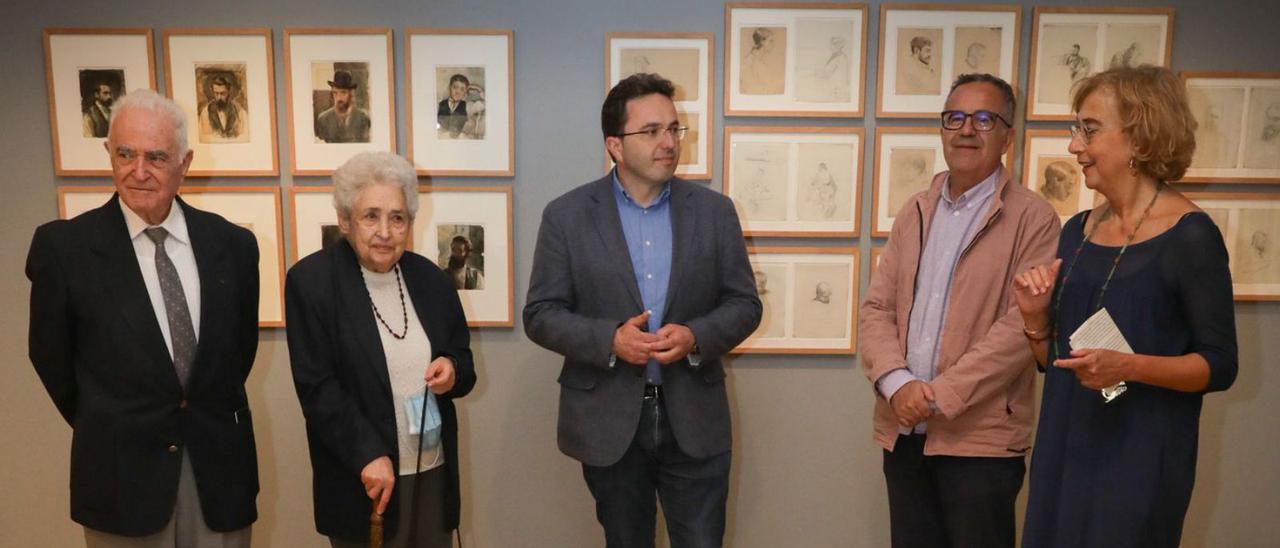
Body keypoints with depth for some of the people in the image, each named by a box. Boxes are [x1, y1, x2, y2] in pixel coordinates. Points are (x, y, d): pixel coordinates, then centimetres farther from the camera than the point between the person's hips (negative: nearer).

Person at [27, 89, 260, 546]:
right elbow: (51, 355, 3)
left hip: (220, 463, 2)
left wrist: (213, 416, 11)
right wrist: (107, 429, 11)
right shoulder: (63, 246, -8)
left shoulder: (232, 243, -3)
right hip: (122, 470, -1)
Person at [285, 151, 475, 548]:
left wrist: (453, 370, -11)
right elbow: (316, 387, -11)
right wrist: (368, 455, -18)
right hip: (361, 482, -4)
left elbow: (463, 361, 12)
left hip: (435, 473, 4)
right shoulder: (310, 280, -7)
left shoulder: (430, 278, 4)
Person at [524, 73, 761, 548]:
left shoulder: (714, 210, 0)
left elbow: (744, 304, 1)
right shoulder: (566, 215, -5)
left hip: (694, 420, 1)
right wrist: (609, 339, -22)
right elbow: (541, 314, -5)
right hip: (608, 422, 0)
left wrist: (695, 336, -19)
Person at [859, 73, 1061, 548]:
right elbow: (876, 307, 6)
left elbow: (1023, 324, -15)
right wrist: (897, 382, -11)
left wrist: (939, 395, -17)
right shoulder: (914, 213, 11)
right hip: (903, 431, 5)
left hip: (981, 438, -4)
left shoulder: (1033, 218, -6)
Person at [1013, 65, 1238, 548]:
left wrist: (1129, 367, -25)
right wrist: (1035, 316, -8)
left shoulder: (1190, 236, -11)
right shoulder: (1077, 231, 6)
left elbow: (1220, 365, -10)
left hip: (1139, 460, -6)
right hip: (1064, 453, 6)